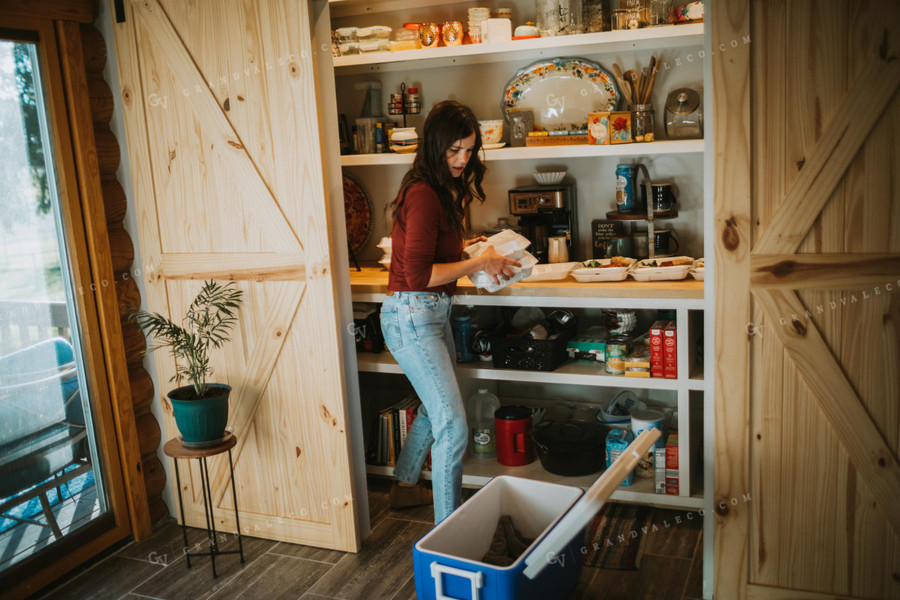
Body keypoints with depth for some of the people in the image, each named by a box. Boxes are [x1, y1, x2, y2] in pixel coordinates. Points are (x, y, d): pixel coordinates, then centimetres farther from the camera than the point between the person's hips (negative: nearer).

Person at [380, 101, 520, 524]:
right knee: (453, 428, -11)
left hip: (433, 313, 11)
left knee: (436, 409, 25)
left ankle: (405, 487, 45)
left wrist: (466, 248, 8)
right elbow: (418, 274, -24)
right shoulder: (423, 195, -20)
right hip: (412, 316, -11)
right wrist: (477, 264, -17)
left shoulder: (439, 189, 12)